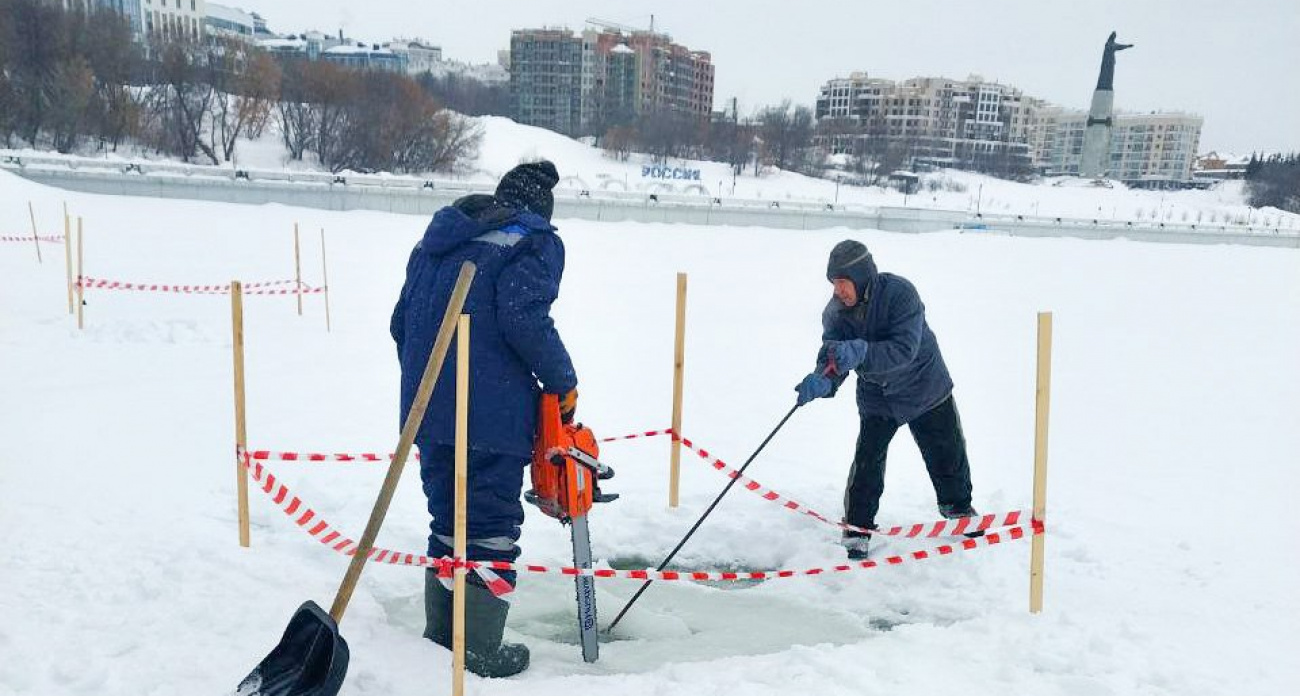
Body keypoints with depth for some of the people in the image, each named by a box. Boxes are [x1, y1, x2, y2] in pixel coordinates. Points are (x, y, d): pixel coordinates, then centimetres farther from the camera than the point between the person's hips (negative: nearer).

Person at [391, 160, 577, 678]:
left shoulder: (438, 239, 17)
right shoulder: (536, 242, -3)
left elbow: (401, 323, 16)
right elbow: (524, 319, -19)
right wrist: (564, 383, -6)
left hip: (427, 413, 7)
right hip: (492, 416, -7)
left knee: (447, 521, 18)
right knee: (492, 527, 4)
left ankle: (439, 637, 28)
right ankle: (480, 653, 11)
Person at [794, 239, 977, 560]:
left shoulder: (899, 292, -29)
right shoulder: (836, 312, -15)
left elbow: (905, 349, -38)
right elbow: (832, 357, -21)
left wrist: (860, 353, -53)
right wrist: (822, 380, -44)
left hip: (924, 386, -2)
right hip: (876, 396, 2)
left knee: (947, 456, 16)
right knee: (866, 465, -7)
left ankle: (959, 507, 43)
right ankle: (857, 530, 9)